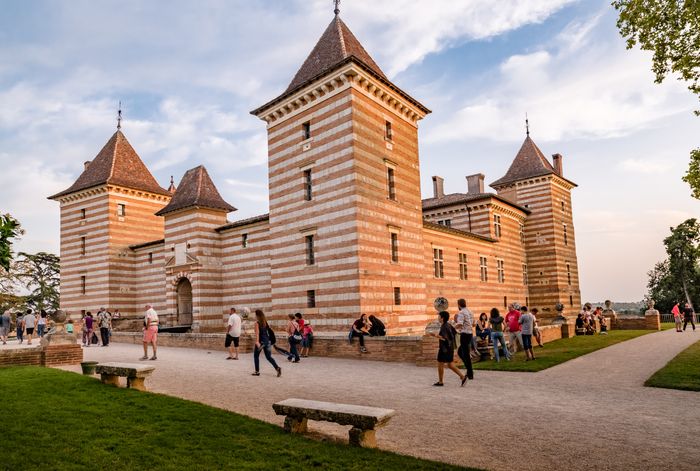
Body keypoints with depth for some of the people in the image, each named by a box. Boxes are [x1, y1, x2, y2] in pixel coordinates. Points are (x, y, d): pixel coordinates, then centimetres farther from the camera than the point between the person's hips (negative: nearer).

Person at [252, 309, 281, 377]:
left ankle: (257, 371, 16)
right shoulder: (265, 322, 10)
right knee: (269, 357, 7)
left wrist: (257, 341, -31)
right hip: (267, 341, 6)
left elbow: (257, 333, -21)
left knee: (256, 356, 13)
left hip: (261, 341, -6)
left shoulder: (257, 323, -9)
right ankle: (277, 368, -11)